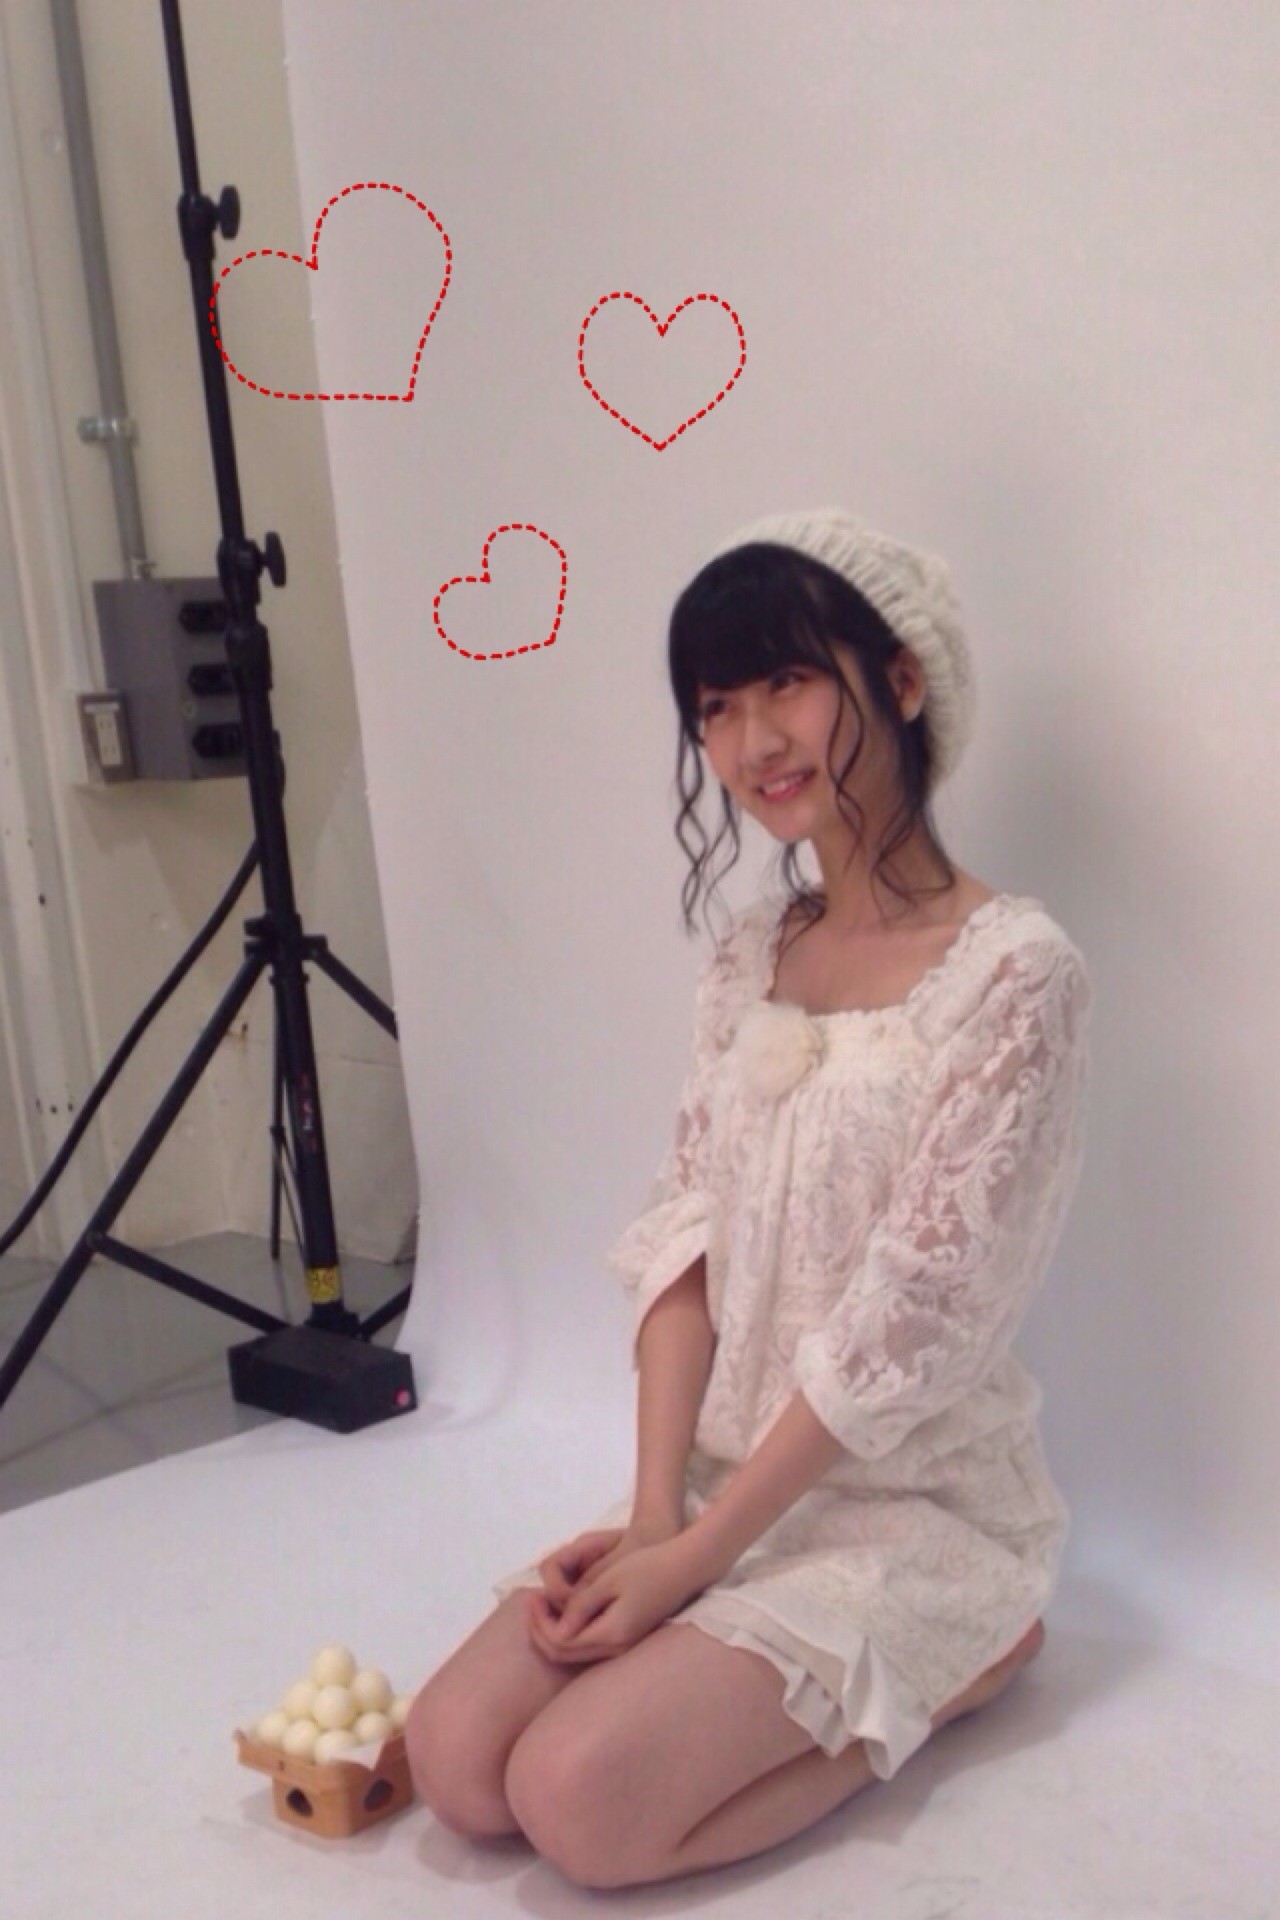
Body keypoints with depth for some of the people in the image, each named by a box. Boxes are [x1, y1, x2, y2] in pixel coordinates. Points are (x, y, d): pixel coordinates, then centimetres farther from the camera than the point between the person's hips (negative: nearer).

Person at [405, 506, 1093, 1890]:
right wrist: (654, 1513, -11)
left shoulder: (1013, 974, -18)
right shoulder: (748, 959, 4)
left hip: (913, 1502, -6)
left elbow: (908, 1322, -20)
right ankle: (861, 1674, 10)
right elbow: (685, 1243, 1)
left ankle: (951, 1662, 2)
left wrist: (696, 1556, -16)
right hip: (721, 1474, 6)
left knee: (583, 1801, -18)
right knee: (456, 1761, -6)